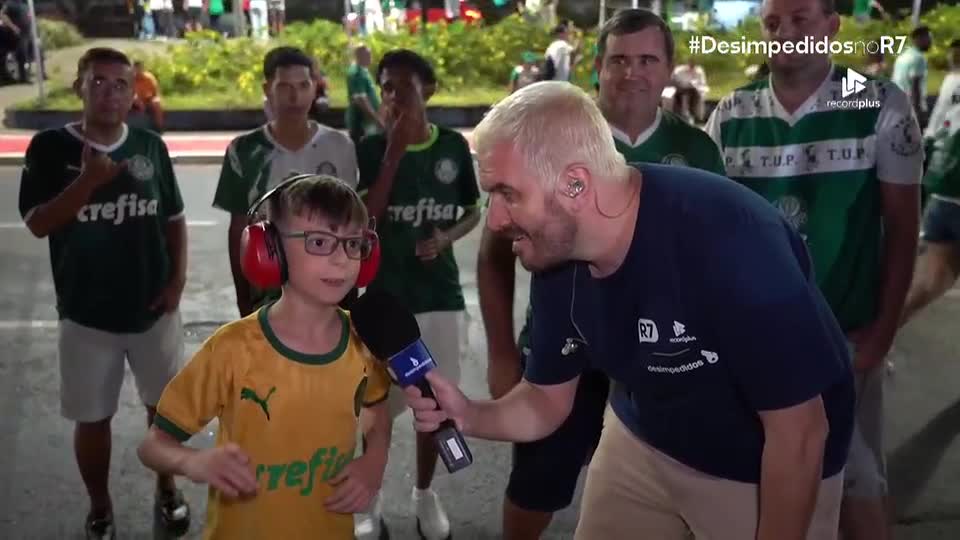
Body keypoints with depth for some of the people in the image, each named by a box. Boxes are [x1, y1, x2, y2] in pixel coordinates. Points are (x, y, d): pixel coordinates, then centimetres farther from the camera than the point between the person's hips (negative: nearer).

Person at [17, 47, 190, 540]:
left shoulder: (151, 146, 0)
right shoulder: (50, 147, -7)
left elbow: (174, 219, 7)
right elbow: (37, 223, -13)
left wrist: (178, 279, -4)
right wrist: (87, 181, -25)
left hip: (153, 308, 2)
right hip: (86, 313, -2)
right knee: (92, 417, 10)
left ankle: (167, 488, 37)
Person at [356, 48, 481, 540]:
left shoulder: (454, 147, 1)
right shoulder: (372, 148, -5)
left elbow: (473, 212, 11)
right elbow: (363, 220, -16)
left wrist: (445, 238, -10)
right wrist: (394, 151, -19)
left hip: (441, 294, 2)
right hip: (385, 296, -2)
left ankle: (425, 493, 33)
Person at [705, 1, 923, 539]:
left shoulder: (882, 106, -7)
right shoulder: (731, 115, 0)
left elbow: (902, 226, -4)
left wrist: (883, 332, -8)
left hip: (844, 334, -2)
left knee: (857, 482, 8)